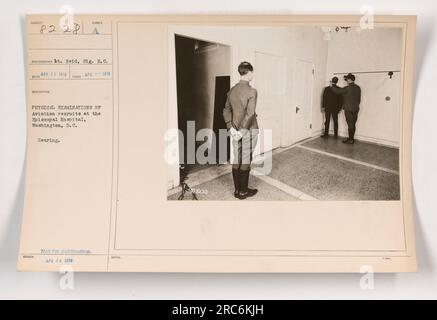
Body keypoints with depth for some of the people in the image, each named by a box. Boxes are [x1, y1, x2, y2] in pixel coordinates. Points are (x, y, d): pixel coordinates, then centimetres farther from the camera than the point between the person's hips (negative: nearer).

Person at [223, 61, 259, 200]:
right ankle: (243, 191, 15)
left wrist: (231, 127, -1)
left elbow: (226, 110, 4)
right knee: (246, 161, 4)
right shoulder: (252, 91, -15)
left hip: (235, 130, 6)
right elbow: (250, 113, -22)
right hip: (249, 130, -6)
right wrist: (242, 132, -17)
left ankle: (237, 190, 23)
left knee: (236, 159, 12)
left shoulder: (232, 90, 4)